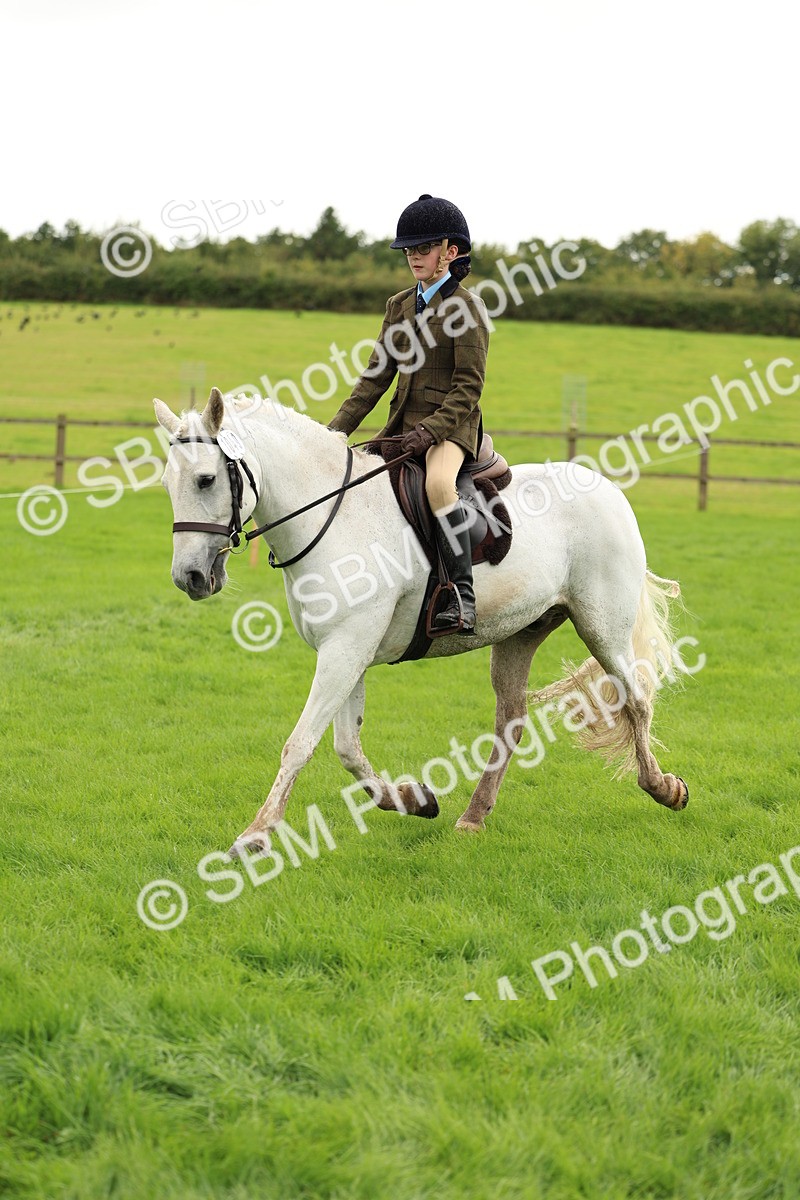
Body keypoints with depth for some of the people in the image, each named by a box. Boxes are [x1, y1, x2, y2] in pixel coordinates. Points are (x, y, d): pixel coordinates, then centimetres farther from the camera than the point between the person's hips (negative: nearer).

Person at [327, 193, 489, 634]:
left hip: (451, 423, -8)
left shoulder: (465, 307, -6)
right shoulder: (399, 305, 14)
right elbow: (375, 377, 14)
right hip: (402, 424, 8)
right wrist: (337, 430, 4)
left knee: (438, 482, -37)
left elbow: (469, 387, -12)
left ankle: (461, 595, -37)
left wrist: (432, 429, -25)